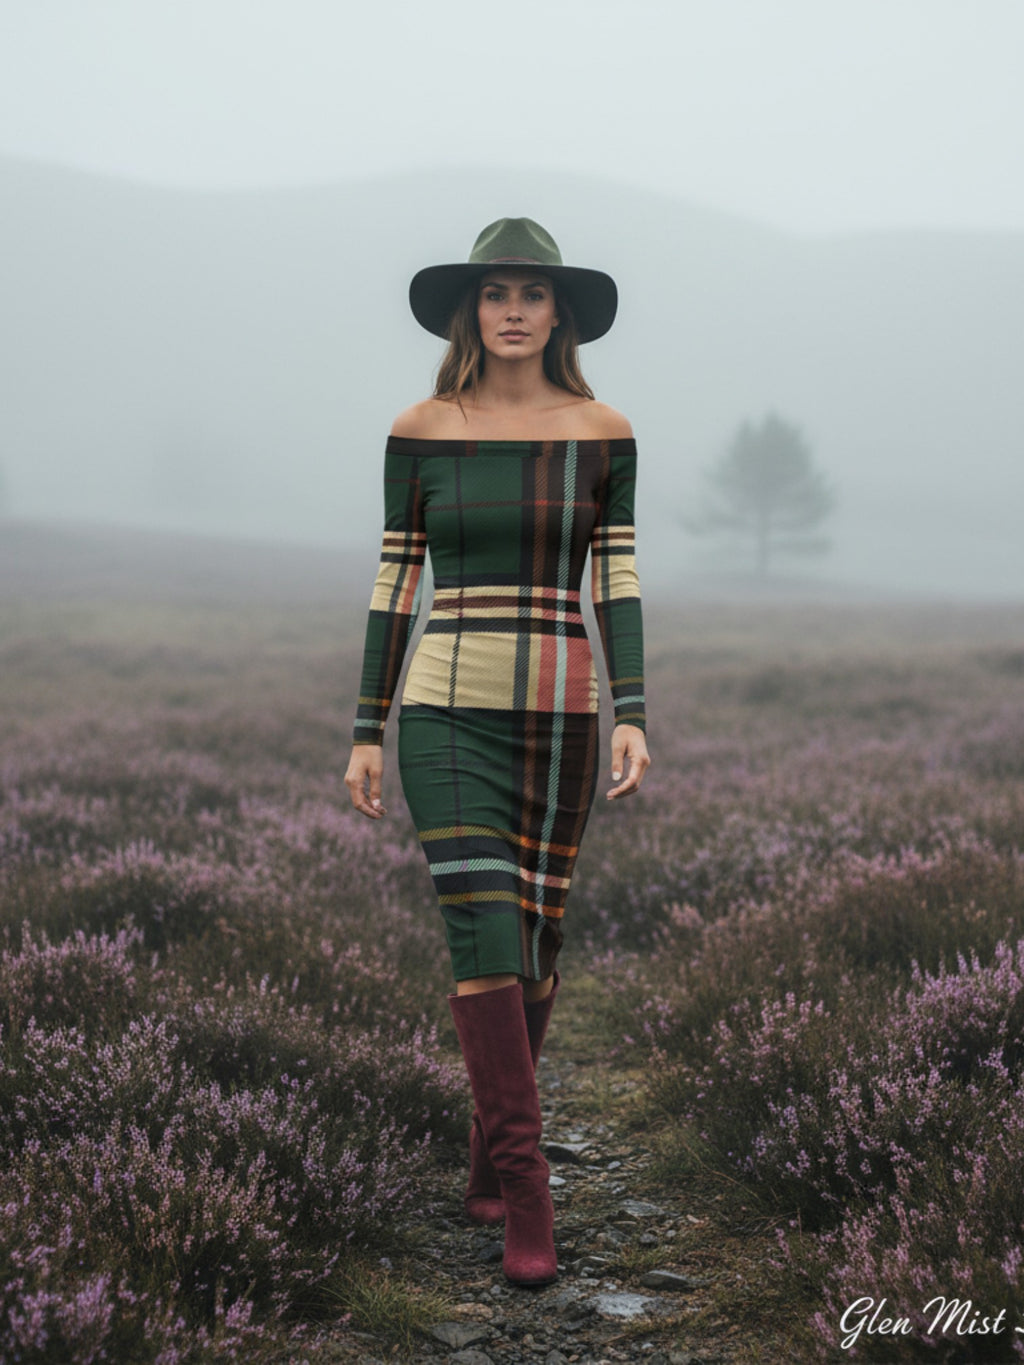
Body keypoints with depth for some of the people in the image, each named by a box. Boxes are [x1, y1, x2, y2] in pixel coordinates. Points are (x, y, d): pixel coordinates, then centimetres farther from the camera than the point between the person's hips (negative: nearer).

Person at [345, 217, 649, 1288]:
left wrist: (632, 715, -10)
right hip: (447, 712, -1)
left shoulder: (602, 433, 3)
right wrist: (365, 731, 2)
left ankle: (490, 1161, 28)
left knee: (535, 943, 8)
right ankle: (527, 1199, -8)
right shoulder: (419, 432, 2)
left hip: (559, 716, 2)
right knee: (484, 940, -12)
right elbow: (394, 583, 4)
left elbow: (617, 582, 1)